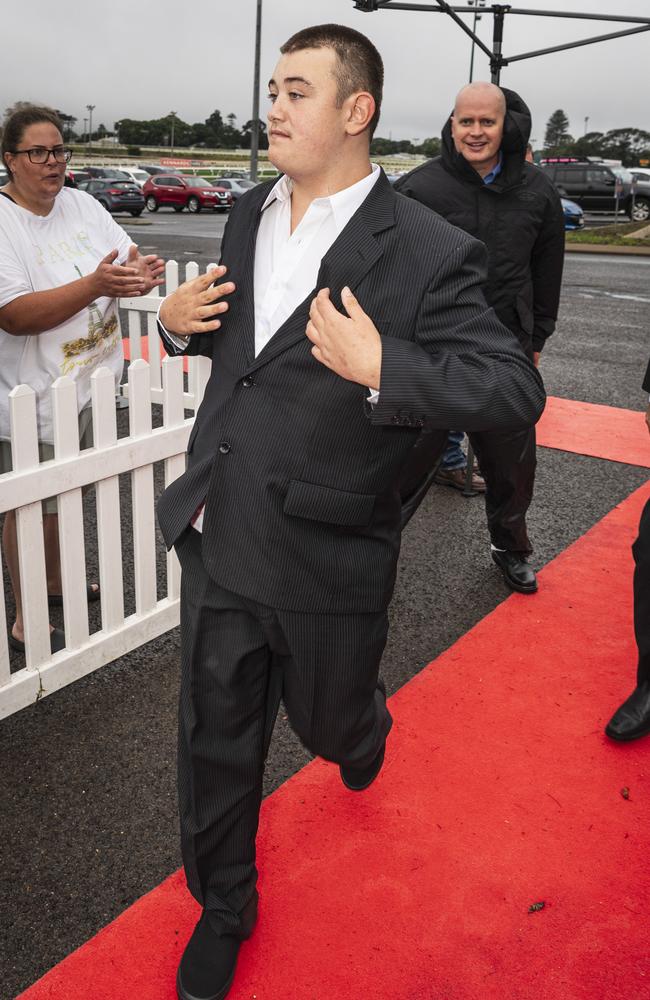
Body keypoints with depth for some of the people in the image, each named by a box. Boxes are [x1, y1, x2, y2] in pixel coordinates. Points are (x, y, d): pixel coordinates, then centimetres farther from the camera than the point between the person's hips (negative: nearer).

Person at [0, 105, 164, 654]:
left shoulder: (82, 204, 5)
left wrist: (139, 273, -19)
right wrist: (95, 285, -33)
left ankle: (56, 581, 43)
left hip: (90, 383, 7)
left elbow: (128, 257, 7)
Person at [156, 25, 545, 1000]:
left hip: (325, 562, -4)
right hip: (216, 543, 5)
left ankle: (365, 730, 62)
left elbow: (519, 387, -17)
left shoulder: (428, 252, -15)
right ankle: (223, 908, 40)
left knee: (331, 722, 21)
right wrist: (181, 322, 0)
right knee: (215, 741, 15)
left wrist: (383, 368, -30)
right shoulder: (250, 214, 7)